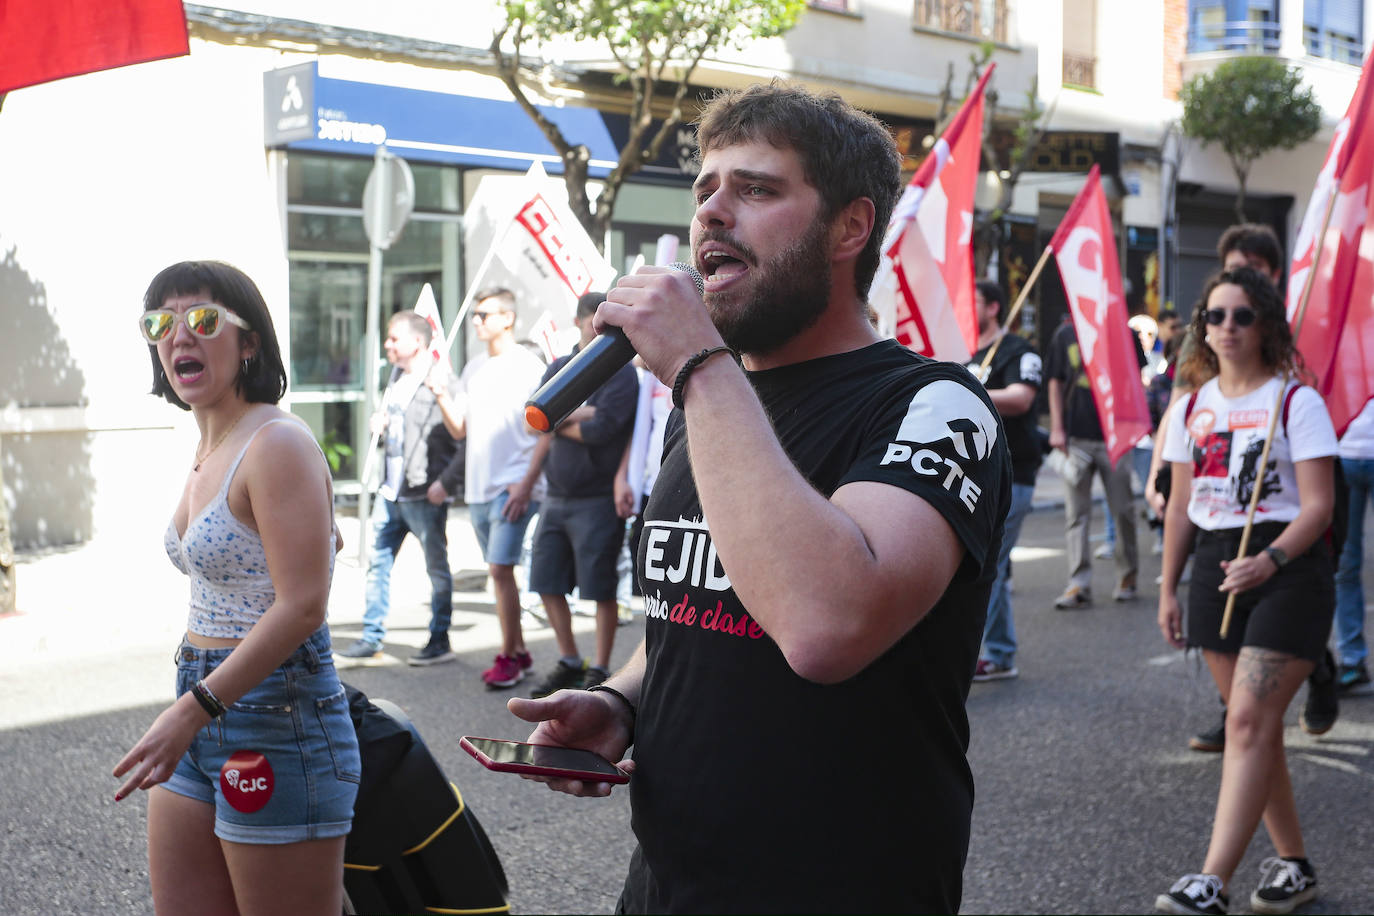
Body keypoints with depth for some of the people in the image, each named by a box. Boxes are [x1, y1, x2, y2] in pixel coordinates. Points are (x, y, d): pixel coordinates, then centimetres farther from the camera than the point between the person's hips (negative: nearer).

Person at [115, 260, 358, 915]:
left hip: (276, 719, -9)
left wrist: (191, 711, -24)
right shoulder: (209, 451, 12)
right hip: (203, 718, 9)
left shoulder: (277, 444, -15)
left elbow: (302, 606, -22)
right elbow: (330, 542, 26)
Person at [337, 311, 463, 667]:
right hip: (390, 491, 8)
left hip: (425, 496, -8)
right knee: (378, 563, 10)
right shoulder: (397, 379, 13)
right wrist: (380, 426, 6)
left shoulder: (442, 381, -14)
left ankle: (440, 640, 15)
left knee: (437, 567, 5)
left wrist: (446, 482, -22)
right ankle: (371, 639, 17)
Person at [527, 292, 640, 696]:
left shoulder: (622, 373, -5)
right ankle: (569, 662, 25)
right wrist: (585, 413, -12)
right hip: (557, 496, 6)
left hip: (598, 499, -6)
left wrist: (560, 424, -3)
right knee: (548, 584, 9)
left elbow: (601, 430, -17)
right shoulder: (559, 368, 13)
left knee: (600, 588, -1)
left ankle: (599, 670, 10)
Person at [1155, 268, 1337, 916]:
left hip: (1288, 569, -6)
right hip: (1218, 569, 6)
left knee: (1249, 719, -14)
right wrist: (1168, 589, 14)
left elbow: (1317, 506, -11)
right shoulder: (1191, 410, 11)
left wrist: (1270, 560, -26)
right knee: (1254, 724, 9)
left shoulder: (1296, 402, -5)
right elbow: (1180, 507, 15)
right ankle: (1293, 864, 23)